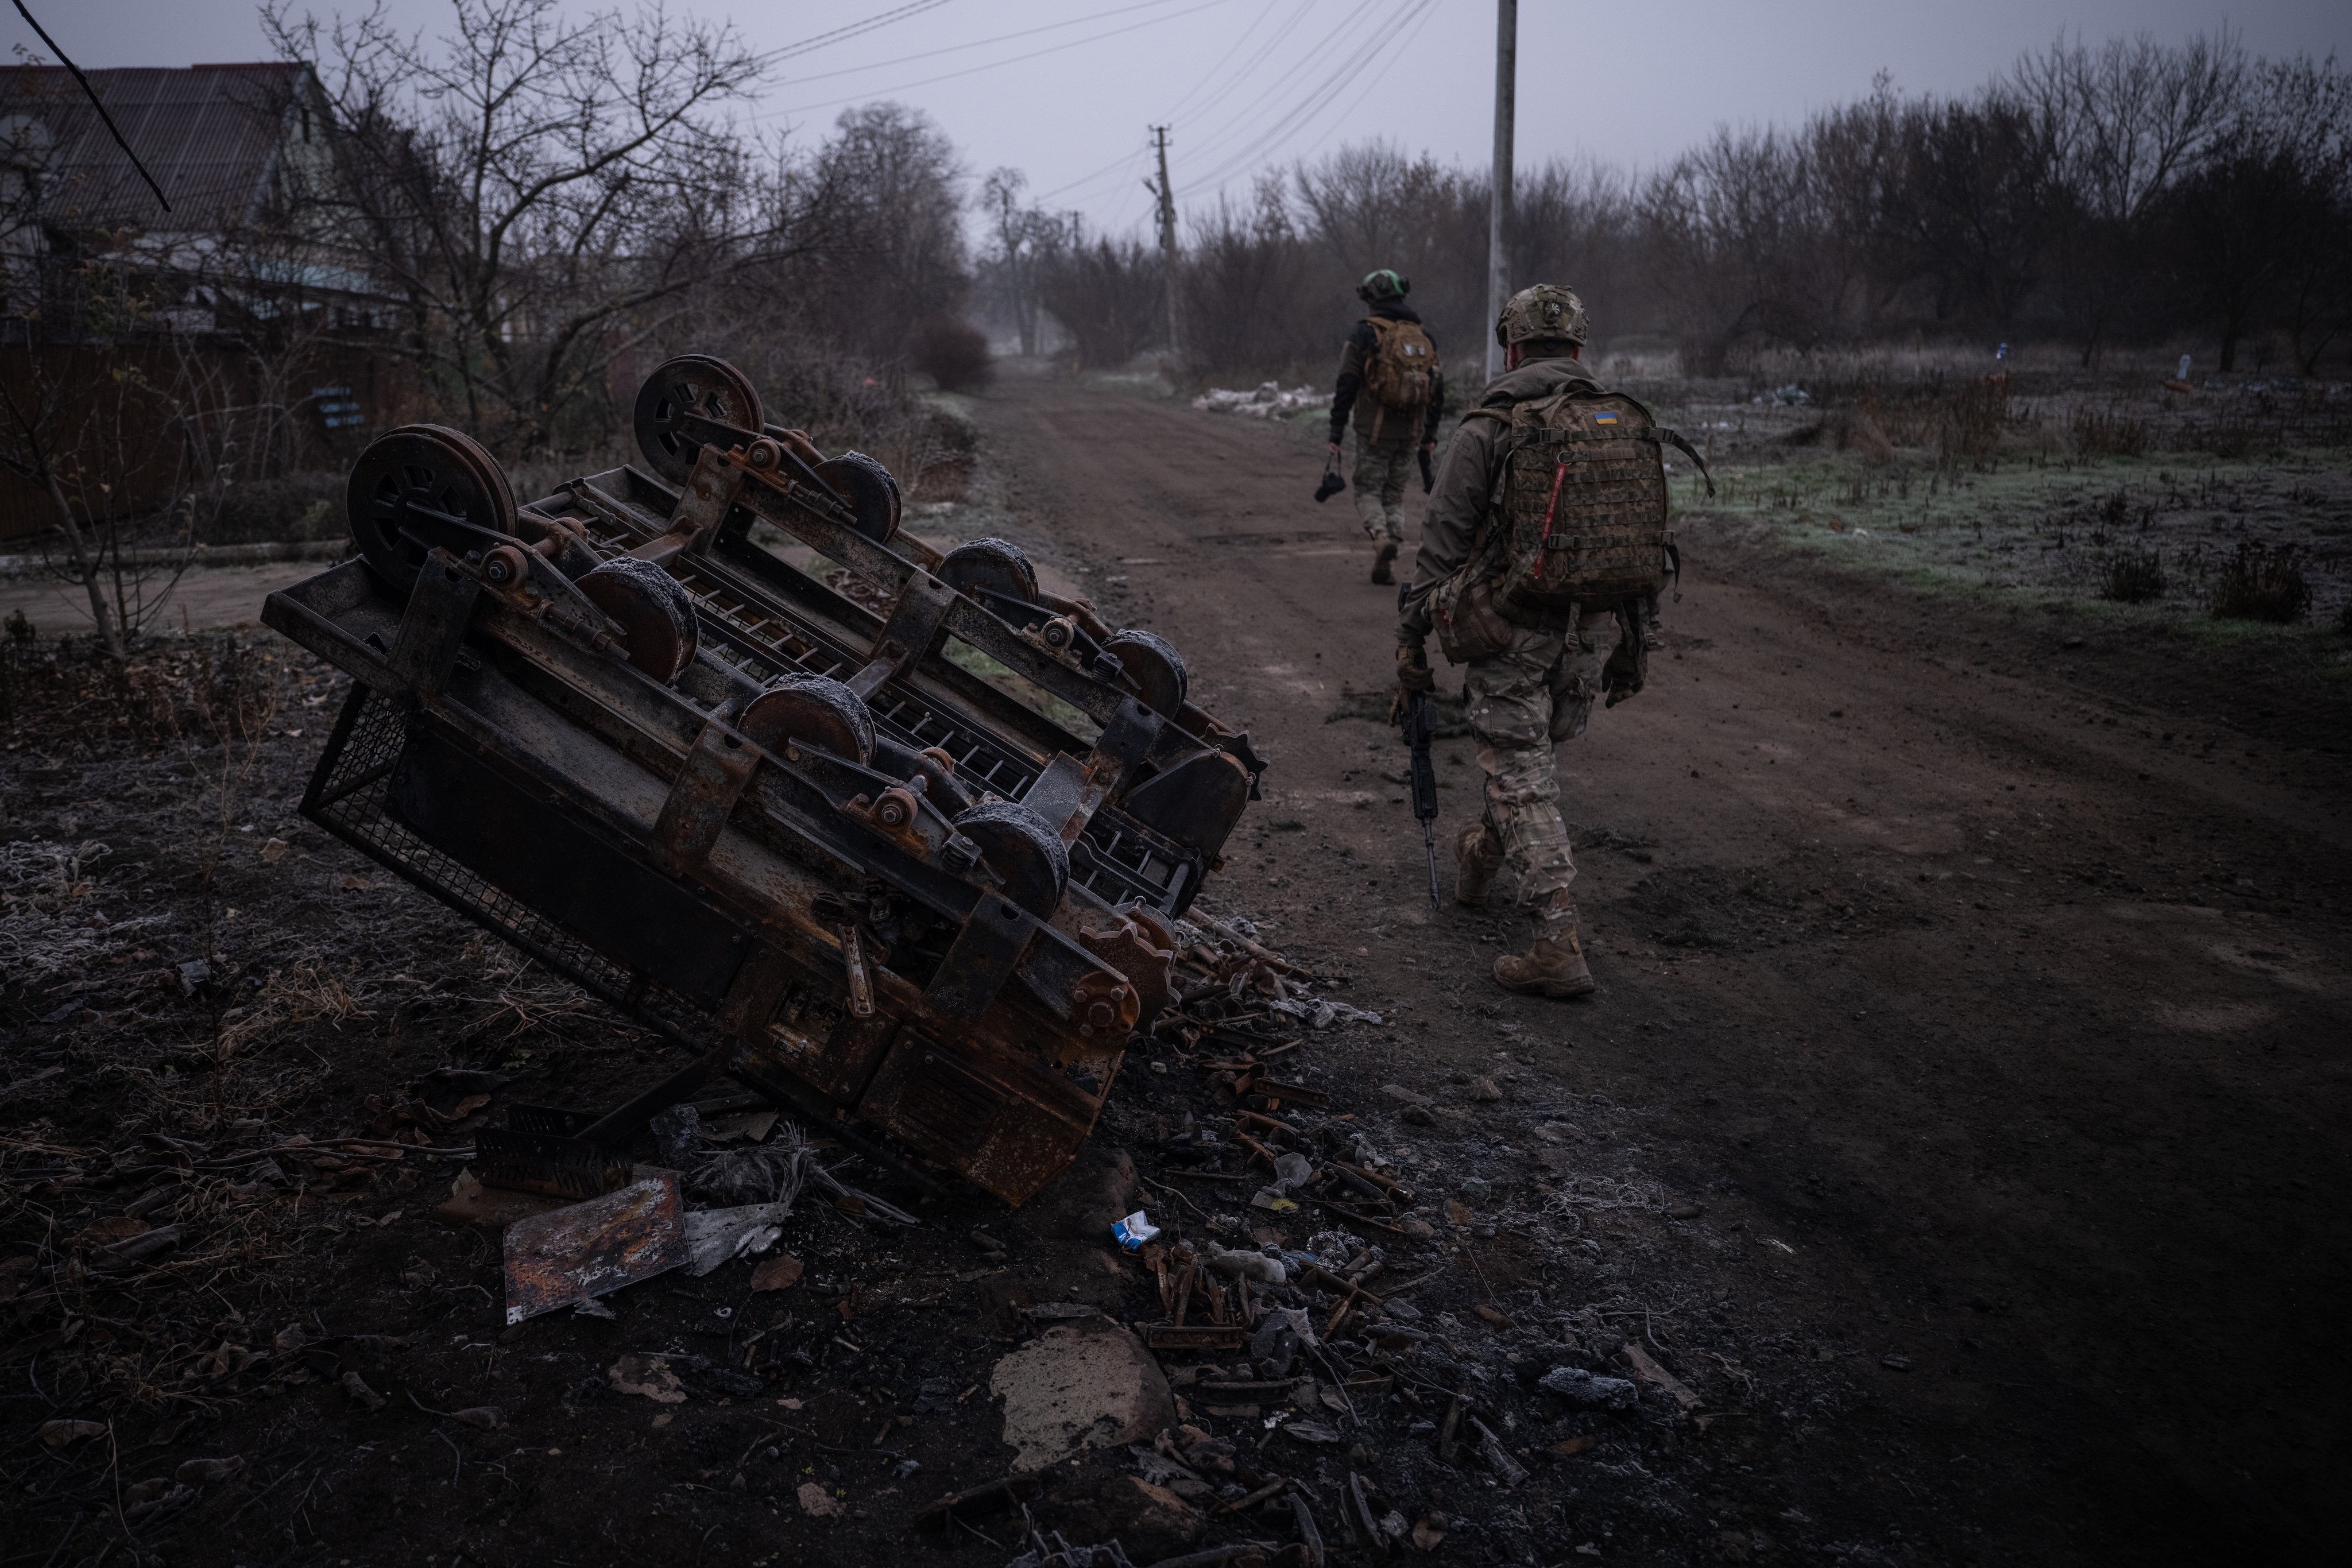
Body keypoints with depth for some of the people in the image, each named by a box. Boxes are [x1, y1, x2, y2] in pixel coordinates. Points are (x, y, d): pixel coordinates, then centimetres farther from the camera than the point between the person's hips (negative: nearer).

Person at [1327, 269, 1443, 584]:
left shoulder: (1364, 334, -4)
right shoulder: (1425, 337, 11)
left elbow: (1346, 387, -8)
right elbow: (1437, 393, 13)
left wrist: (1336, 436, -5)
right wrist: (1429, 438, 19)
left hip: (1375, 431, -4)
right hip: (1411, 433, 4)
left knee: (1369, 491, 7)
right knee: (1395, 494, 13)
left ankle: (1381, 536, -22)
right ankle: (1384, 564, 6)